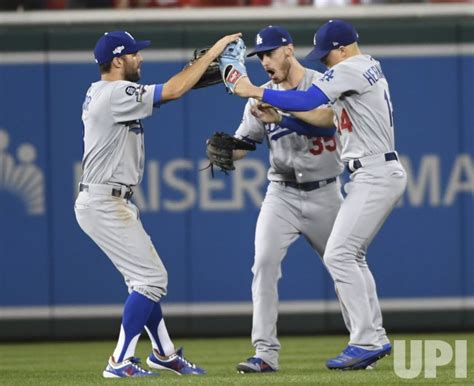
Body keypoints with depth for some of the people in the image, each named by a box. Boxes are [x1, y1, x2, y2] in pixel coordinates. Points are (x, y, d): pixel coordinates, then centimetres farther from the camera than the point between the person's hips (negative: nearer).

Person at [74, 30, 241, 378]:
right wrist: (212, 53, -13)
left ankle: (165, 354, 29)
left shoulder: (98, 92, 14)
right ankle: (121, 362, -9)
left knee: (146, 278, 19)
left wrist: (199, 71, 2)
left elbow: (164, 92, 15)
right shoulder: (117, 93, -17)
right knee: (152, 278, -8)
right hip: (106, 203, -10)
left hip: (101, 201, 10)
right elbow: (172, 91, -21)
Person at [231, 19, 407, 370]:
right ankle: (374, 338, 17)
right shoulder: (369, 69, 19)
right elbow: (325, 117, 22)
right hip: (379, 174, 11)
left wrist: (255, 92, -13)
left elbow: (307, 100, -21)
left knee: (339, 255, -13)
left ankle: (366, 342, -13)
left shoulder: (352, 68, -12)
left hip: (376, 175, -11)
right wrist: (281, 117, 14)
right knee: (351, 256, 15)